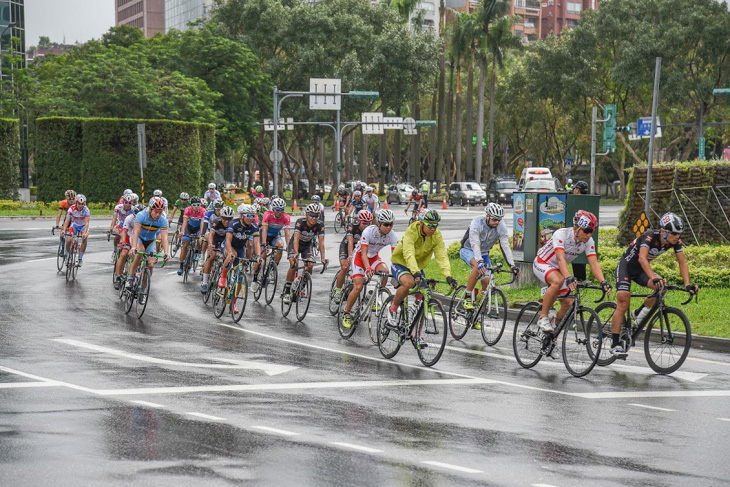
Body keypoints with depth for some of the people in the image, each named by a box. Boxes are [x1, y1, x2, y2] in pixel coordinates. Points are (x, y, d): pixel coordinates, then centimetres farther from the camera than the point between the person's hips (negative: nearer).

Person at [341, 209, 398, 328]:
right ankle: (346, 314, 2)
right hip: (359, 256, -4)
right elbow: (364, 254, -33)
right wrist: (368, 269, -50)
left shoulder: (392, 236, -19)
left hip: (374, 257, 4)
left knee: (385, 271, -29)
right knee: (358, 287, -17)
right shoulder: (369, 231, -30)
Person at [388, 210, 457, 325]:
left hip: (418, 267, 5)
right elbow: (409, 254, -39)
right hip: (400, 263, -5)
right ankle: (393, 308, -13)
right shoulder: (411, 231, -27)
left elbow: (442, 256, -21)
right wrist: (416, 272, -54)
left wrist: (448, 276, -37)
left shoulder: (437, 235, -13)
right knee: (409, 282, -35)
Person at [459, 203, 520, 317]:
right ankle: (467, 298, -26)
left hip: (484, 253, 5)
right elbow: (475, 244, -39)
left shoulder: (501, 227, -18)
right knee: (477, 267, -36)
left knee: (486, 282, -12)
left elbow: (505, 246, -20)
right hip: (468, 250, -5)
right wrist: (480, 262, -52)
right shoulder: (477, 223, -29)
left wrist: (512, 265, -30)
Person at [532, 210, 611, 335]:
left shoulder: (589, 241, -15)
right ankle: (543, 318, -26)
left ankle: (553, 329, 17)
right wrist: (569, 278, -58)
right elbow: (561, 258, -43)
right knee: (558, 281, -38)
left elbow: (594, 264, -22)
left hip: (558, 269, 6)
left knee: (568, 303, -6)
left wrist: (603, 282, -39)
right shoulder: (561, 234, -31)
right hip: (542, 264, -6)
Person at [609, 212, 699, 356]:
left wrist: (687, 284, -25)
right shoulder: (650, 236, -32)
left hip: (641, 269, 6)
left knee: (662, 286, -21)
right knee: (623, 303, -15)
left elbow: (682, 263, -11)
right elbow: (642, 258, -45)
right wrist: (654, 278, -59)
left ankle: (639, 314, 0)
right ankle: (615, 344, -11)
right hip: (626, 266, -6)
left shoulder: (675, 241, -14)